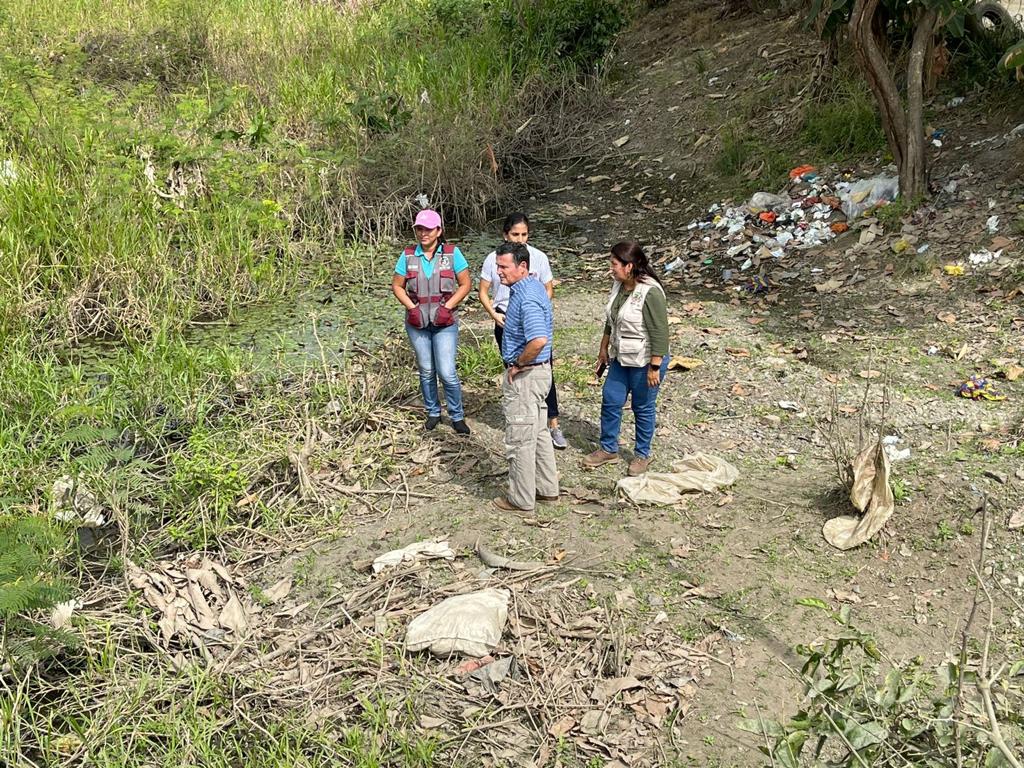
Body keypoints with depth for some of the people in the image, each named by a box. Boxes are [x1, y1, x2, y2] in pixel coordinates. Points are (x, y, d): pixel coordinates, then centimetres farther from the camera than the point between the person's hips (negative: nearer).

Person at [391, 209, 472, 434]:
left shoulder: (452, 253, -5)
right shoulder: (408, 255, 0)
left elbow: (465, 284, -2)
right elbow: (397, 286, 6)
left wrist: (447, 307, -12)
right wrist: (412, 308, -8)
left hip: (445, 322, -2)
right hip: (417, 322, 2)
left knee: (447, 372, -6)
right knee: (426, 371, 12)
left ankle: (457, 417, 11)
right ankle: (433, 413, 29)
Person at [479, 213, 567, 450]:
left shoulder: (539, 257, -5)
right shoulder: (493, 259, -5)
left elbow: (548, 290, 3)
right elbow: (483, 293, 2)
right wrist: (494, 314, -15)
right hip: (506, 322, 1)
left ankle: (553, 425, 3)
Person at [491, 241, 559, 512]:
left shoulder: (526, 298, -24)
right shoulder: (532, 286, 8)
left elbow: (539, 340, -38)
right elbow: (548, 324, 23)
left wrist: (517, 364, -21)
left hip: (524, 376, -11)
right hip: (539, 371, 11)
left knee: (519, 440, 2)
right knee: (539, 433, 19)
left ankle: (521, 499, 13)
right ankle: (547, 488, 31)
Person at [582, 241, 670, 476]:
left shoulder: (650, 293, -25)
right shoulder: (618, 286, 1)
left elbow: (659, 333, -23)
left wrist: (655, 368, -22)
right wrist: (603, 349, 19)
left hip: (645, 362, -8)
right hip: (621, 359, 8)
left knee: (643, 408, 8)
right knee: (610, 401, 12)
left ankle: (642, 454, 26)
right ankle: (608, 449, 29)